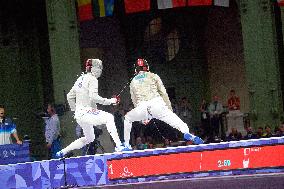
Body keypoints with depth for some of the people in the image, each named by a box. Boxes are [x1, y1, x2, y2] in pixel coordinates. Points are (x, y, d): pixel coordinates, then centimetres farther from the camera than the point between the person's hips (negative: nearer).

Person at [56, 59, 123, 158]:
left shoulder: (80, 79, 16)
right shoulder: (92, 79, -9)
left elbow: (70, 96, 21)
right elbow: (93, 96, -23)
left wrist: (74, 109, 29)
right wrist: (109, 101, -17)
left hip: (79, 115, 9)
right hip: (87, 113, -9)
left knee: (89, 138, 23)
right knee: (109, 118, -15)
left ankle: (63, 152, 26)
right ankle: (118, 146, -28)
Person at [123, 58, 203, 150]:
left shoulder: (133, 82, 27)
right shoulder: (153, 76, 20)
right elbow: (163, 93, 12)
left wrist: (143, 117, 39)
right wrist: (169, 108, 16)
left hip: (141, 107, 2)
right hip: (156, 104, -2)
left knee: (127, 119, 29)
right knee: (175, 121, -7)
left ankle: (126, 145, 23)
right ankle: (186, 132, -39)